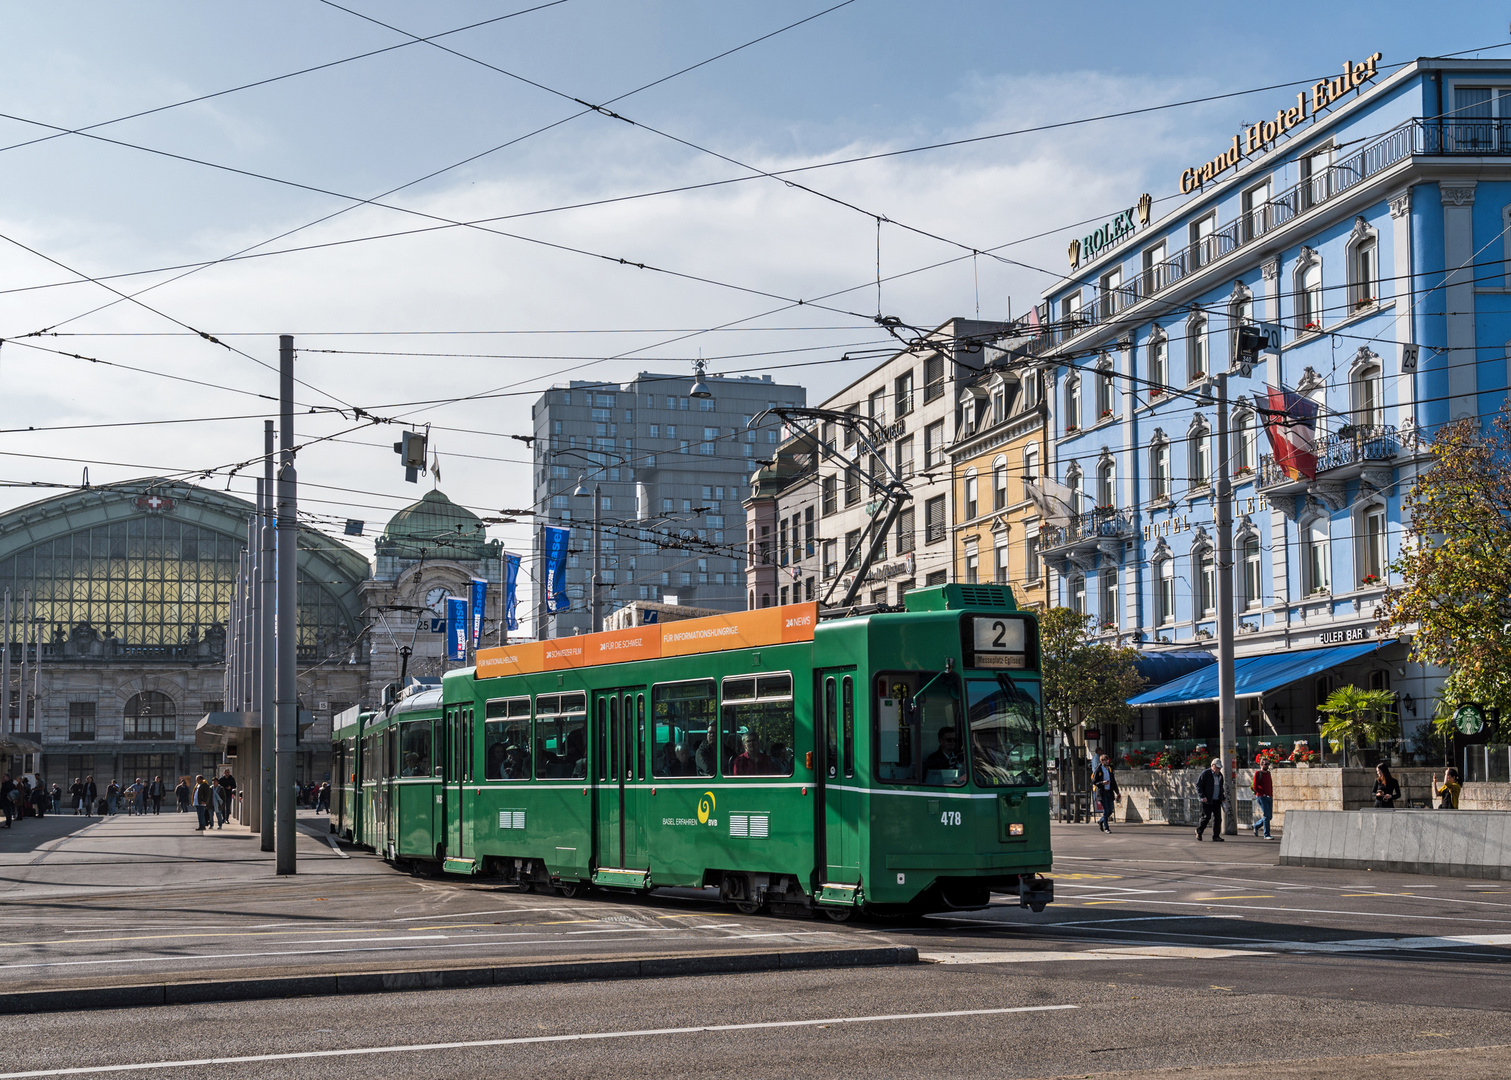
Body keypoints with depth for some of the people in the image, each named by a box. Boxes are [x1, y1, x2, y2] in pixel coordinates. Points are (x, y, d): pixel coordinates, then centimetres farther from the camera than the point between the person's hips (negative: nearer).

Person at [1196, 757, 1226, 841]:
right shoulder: (1205, 773, -5)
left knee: (1218, 818, -2)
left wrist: (1223, 797, 14)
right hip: (1207, 800, -6)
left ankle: (1216, 836, 3)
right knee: (1206, 817, -5)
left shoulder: (1220, 775, 15)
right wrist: (1202, 796, -16)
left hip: (1217, 801, 6)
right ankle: (1199, 832, 16)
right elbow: (1198, 785, -7)